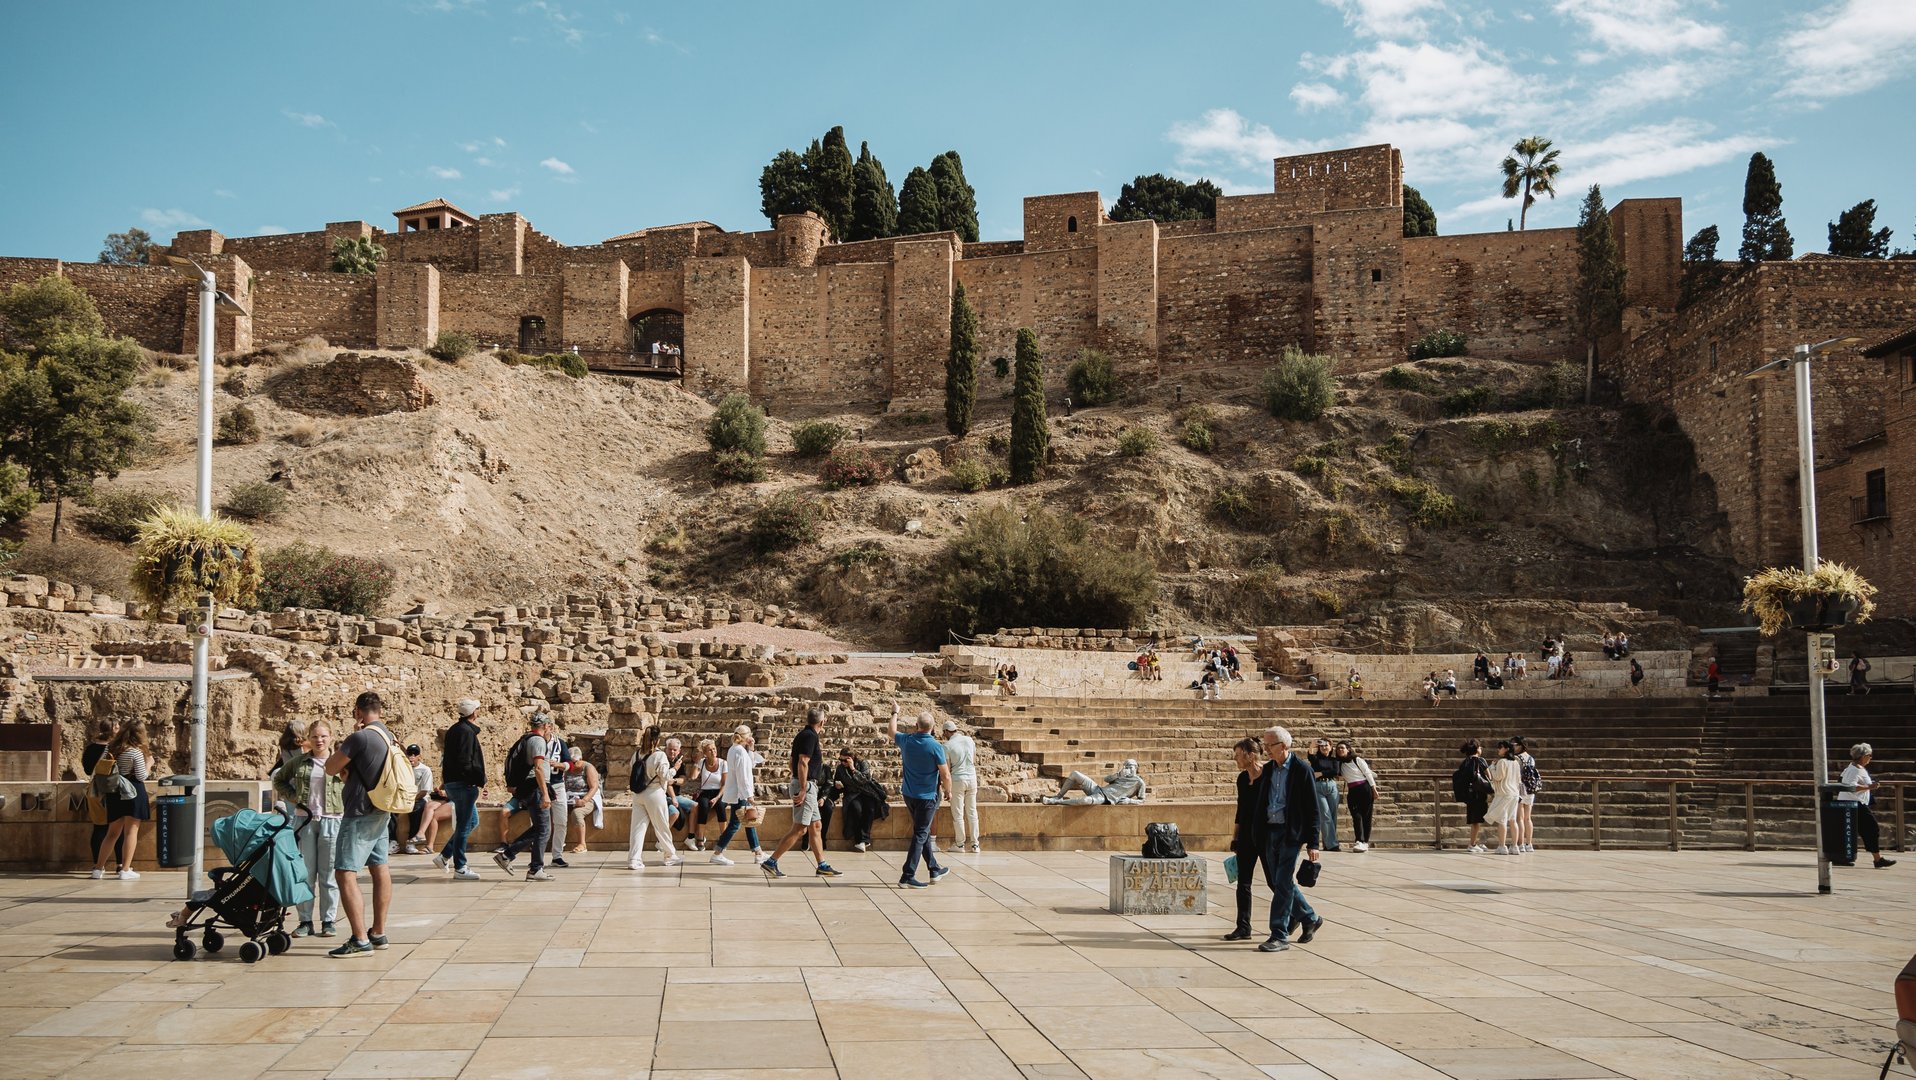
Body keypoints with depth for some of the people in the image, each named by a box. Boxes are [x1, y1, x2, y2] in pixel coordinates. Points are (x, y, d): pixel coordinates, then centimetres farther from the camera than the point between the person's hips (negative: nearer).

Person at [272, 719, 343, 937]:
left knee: (328, 874, 2)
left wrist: (345, 807, -6)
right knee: (305, 873, 4)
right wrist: (292, 797, 6)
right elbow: (279, 779, 21)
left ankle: (328, 921, 8)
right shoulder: (299, 762, 8)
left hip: (331, 821, -2)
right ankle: (305, 921, 10)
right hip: (304, 820, 2)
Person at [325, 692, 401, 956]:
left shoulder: (360, 737, -18)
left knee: (345, 873, -10)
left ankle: (360, 940, -16)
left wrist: (349, 738, -1)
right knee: (380, 870, 15)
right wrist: (348, 770, 12)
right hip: (381, 813, 9)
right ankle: (378, 933, 24)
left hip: (360, 814, -9)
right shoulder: (391, 739, 9)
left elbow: (331, 768, -8)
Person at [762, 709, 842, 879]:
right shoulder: (810, 736, -15)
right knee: (799, 829, -8)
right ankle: (770, 862, -8)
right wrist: (803, 789, -24)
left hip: (808, 787, 10)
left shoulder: (803, 734, 14)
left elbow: (794, 762, 21)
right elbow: (803, 763, -23)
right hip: (806, 786, -10)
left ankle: (822, 866, 16)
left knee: (816, 826, 13)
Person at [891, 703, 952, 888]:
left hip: (909, 795, 6)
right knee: (920, 835, -2)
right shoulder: (935, 747, -17)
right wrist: (948, 791, 5)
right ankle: (907, 876, -7)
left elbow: (893, 732, 21)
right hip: (927, 796, -6)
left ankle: (934, 869, 31)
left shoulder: (906, 740, -4)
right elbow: (946, 775, -14)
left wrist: (895, 713, 37)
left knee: (923, 832, 19)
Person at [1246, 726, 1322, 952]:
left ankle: (1279, 935, -3)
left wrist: (1312, 843, -10)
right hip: (1269, 832, 7)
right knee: (1277, 882, 12)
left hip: (1291, 833, -7)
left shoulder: (1301, 770, -8)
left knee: (1283, 883, -8)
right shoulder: (1267, 770, 10)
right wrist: (1256, 838, 10)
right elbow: (1257, 804, 14)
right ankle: (1310, 920, 30)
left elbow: (1312, 808, -7)